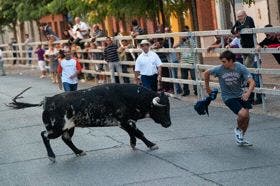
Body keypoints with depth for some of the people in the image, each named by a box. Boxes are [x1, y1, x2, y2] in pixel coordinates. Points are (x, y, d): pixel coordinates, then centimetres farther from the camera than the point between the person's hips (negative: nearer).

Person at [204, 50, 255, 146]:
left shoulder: (240, 68, -18)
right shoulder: (219, 69, -17)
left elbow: (252, 82, -24)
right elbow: (207, 73, 2)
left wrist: (248, 93, -43)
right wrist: (207, 87, 14)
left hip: (240, 95, 3)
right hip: (228, 97, -3)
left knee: (246, 117, 3)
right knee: (242, 114, -21)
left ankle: (241, 138, 28)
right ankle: (238, 130, 11)